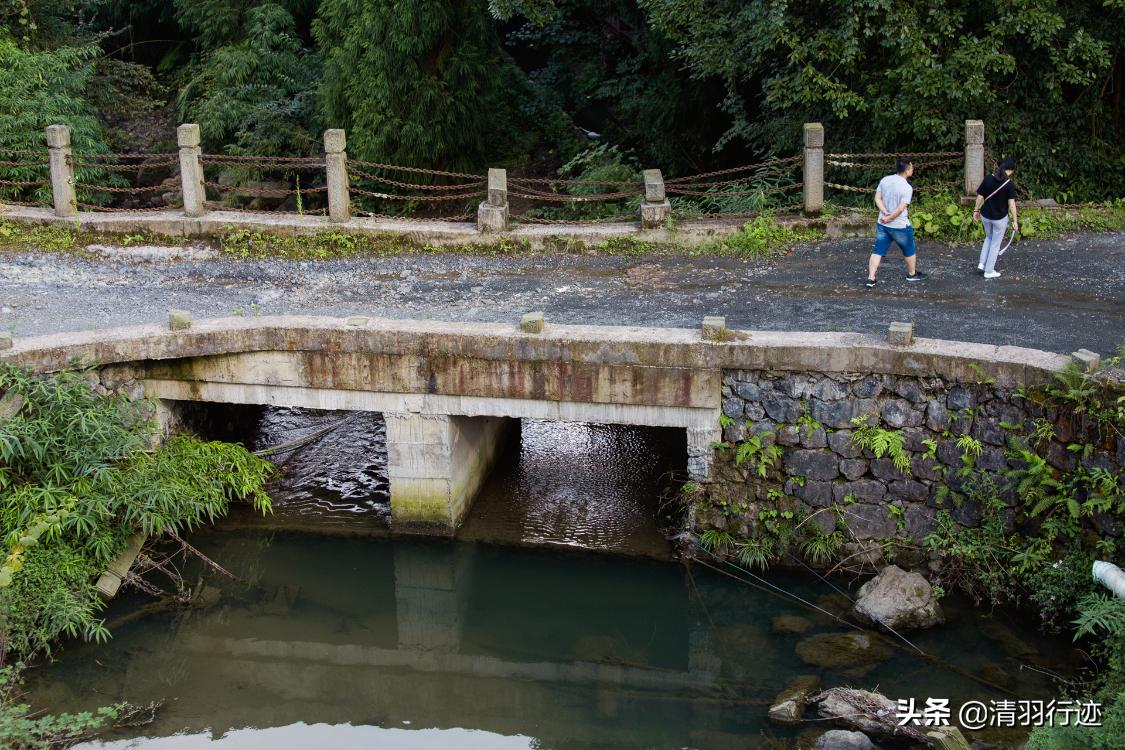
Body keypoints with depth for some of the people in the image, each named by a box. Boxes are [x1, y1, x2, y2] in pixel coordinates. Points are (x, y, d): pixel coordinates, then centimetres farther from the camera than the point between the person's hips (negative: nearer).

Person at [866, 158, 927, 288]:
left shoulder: (885, 180, -1)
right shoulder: (907, 188, -20)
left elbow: (877, 198, -2)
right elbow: (901, 209, -22)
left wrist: (886, 213, -10)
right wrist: (889, 218, -11)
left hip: (882, 224, 5)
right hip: (900, 226, -5)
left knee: (878, 251, 7)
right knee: (909, 250, 18)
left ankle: (871, 278, -2)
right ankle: (912, 274, 34)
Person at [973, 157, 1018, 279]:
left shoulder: (987, 178, -6)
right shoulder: (1009, 184, -16)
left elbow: (980, 196, 0)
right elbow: (1011, 204, -17)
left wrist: (976, 210, 14)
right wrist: (1015, 221, -11)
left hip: (985, 216, 4)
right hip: (1000, 218, -4)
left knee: (989, 237, 29)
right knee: (995, 244, 12)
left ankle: (982, 263, 22)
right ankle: (989, 271, 20)